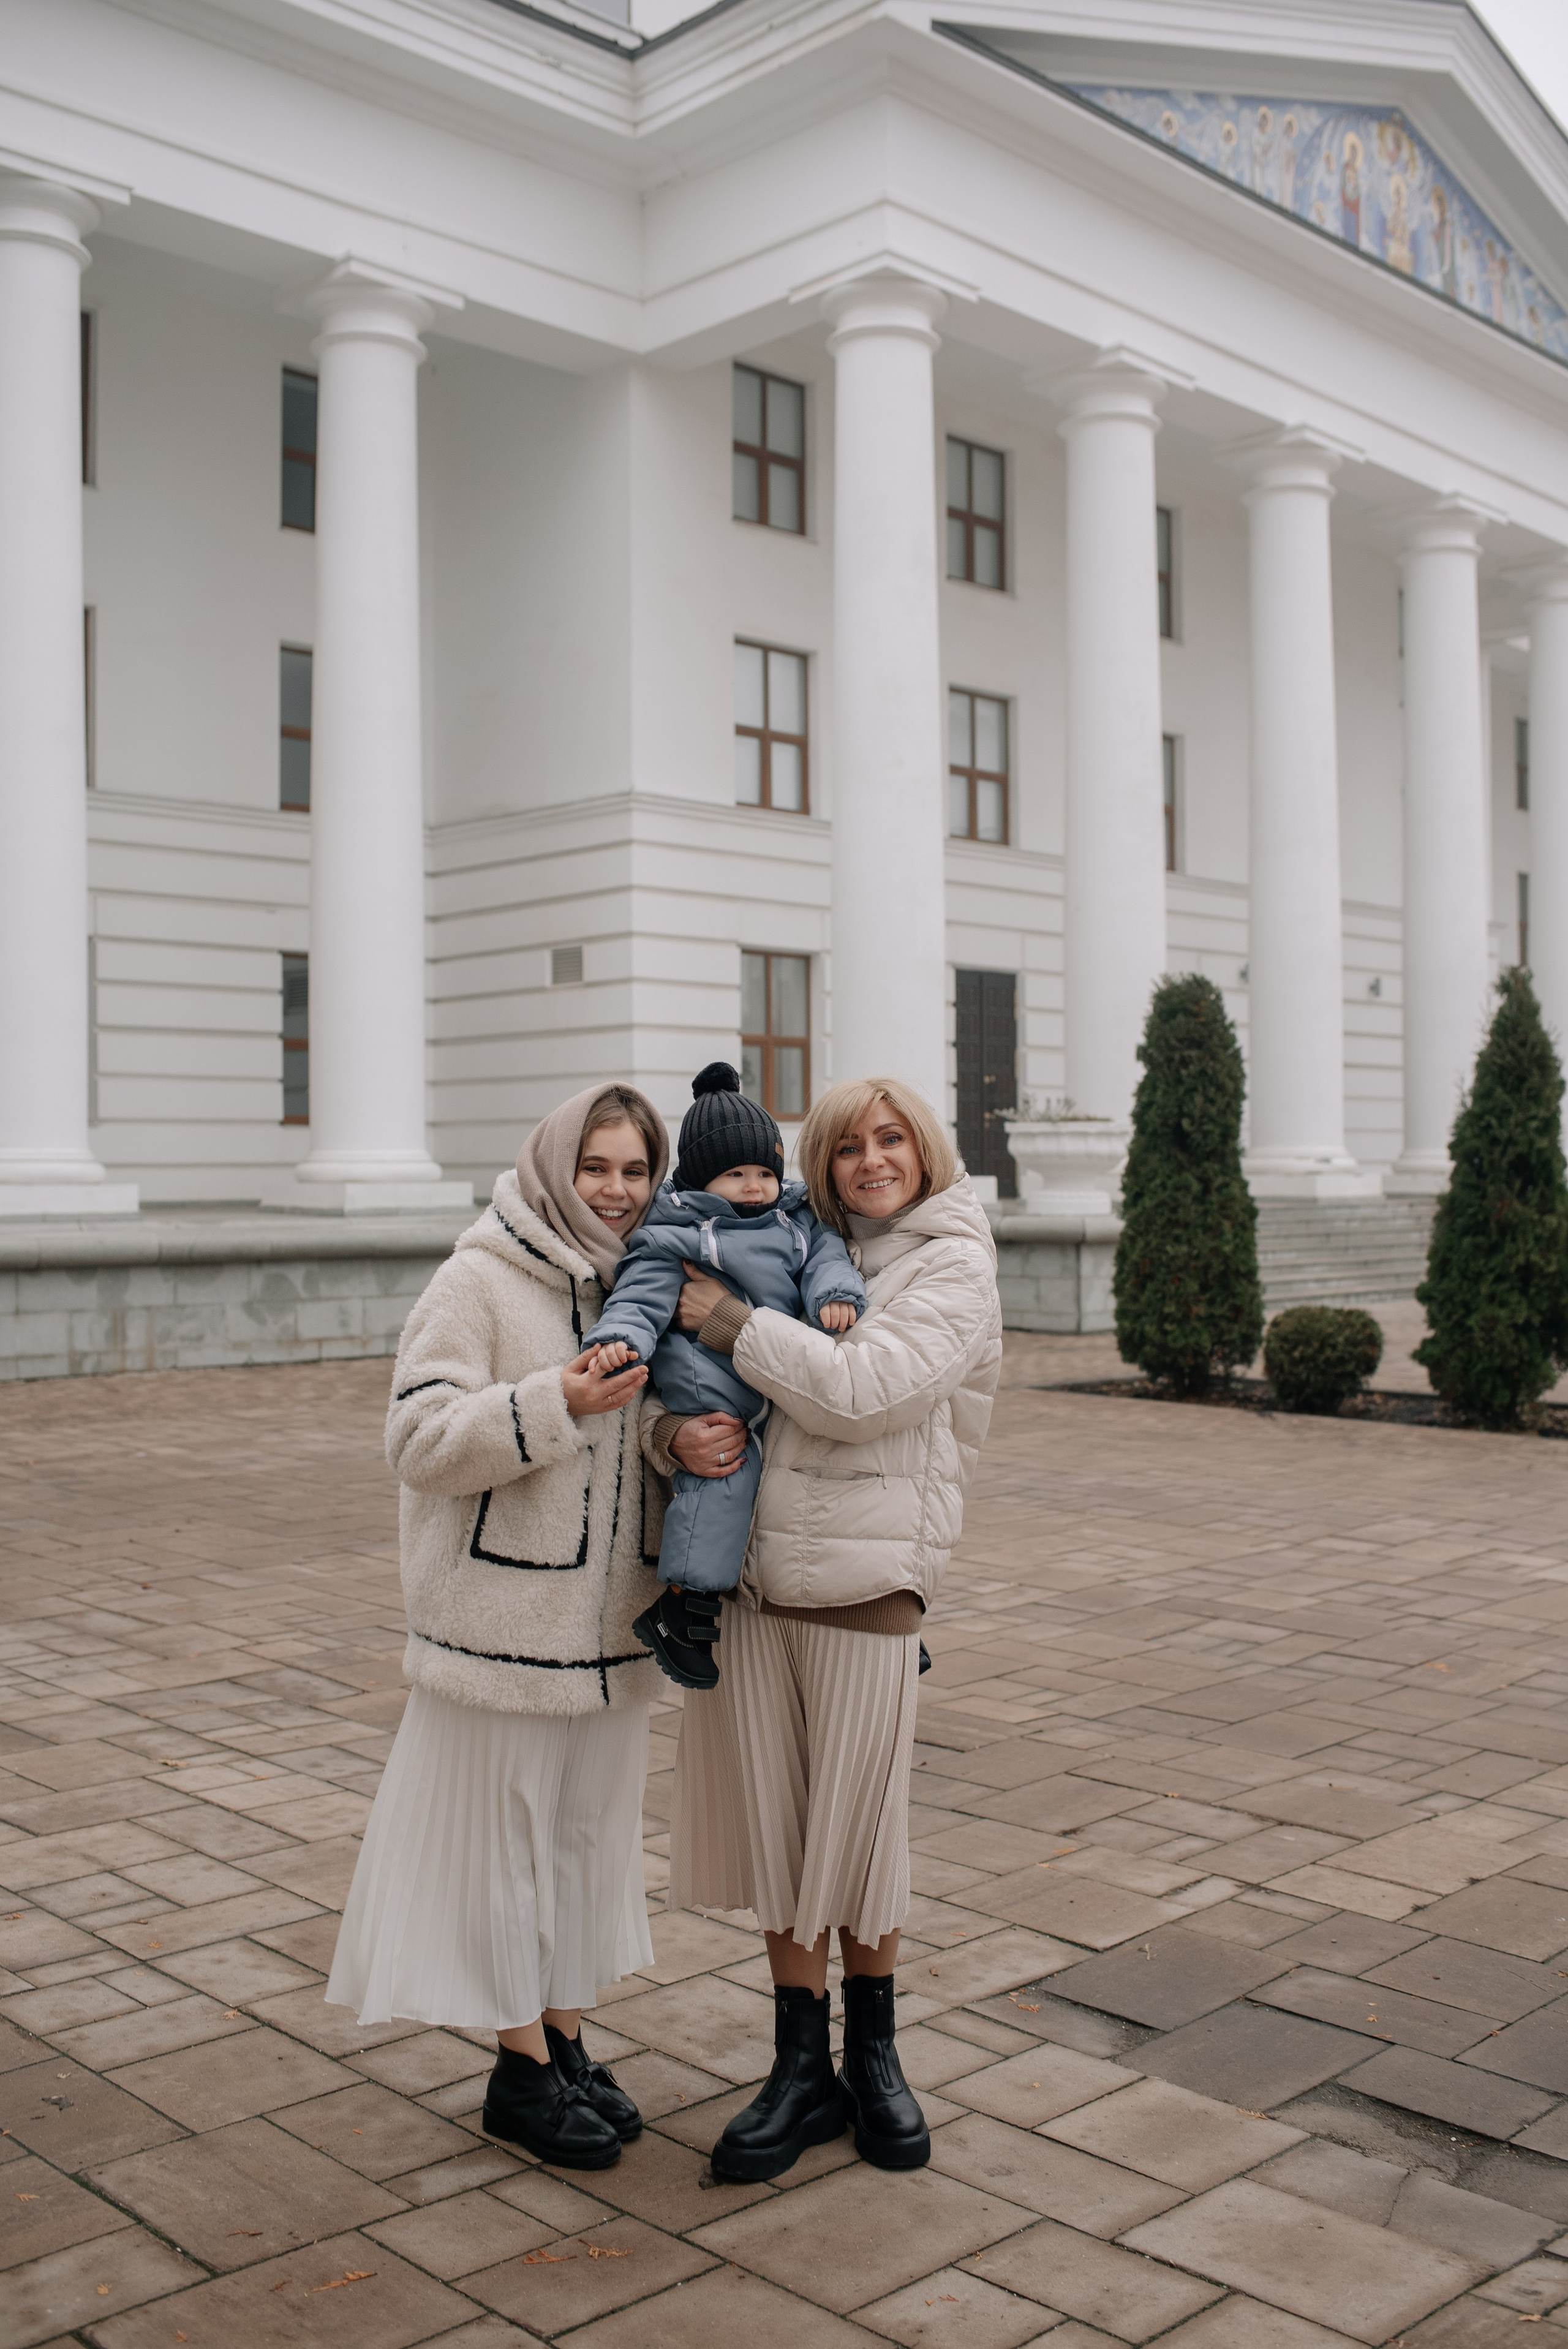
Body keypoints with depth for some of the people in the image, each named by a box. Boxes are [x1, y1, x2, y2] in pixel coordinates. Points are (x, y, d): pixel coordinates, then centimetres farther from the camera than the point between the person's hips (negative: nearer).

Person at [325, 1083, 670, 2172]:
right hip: (504, 1611, -6)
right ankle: (523, 2070, 20)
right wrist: (556, 1404, -28)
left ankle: (565, 2041, 31)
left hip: (608, 1619, 6)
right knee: (503, 1830, 4)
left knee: (590, 1827, 15)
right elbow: (423, 1441, -15)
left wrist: (696, 1440, -13)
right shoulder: (480, 1282, -10)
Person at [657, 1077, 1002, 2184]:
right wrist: (674, 1431, -11)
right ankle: (803, 2071, 25)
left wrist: (732, 1321, -13)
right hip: (751, 1577, 4)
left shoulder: (955, 1268, -2)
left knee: (859, 1835, 7)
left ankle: (873, 2056, 30)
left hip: (866, 1585, -4)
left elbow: (861, 1392, -18)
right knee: (776, 1831, 10)